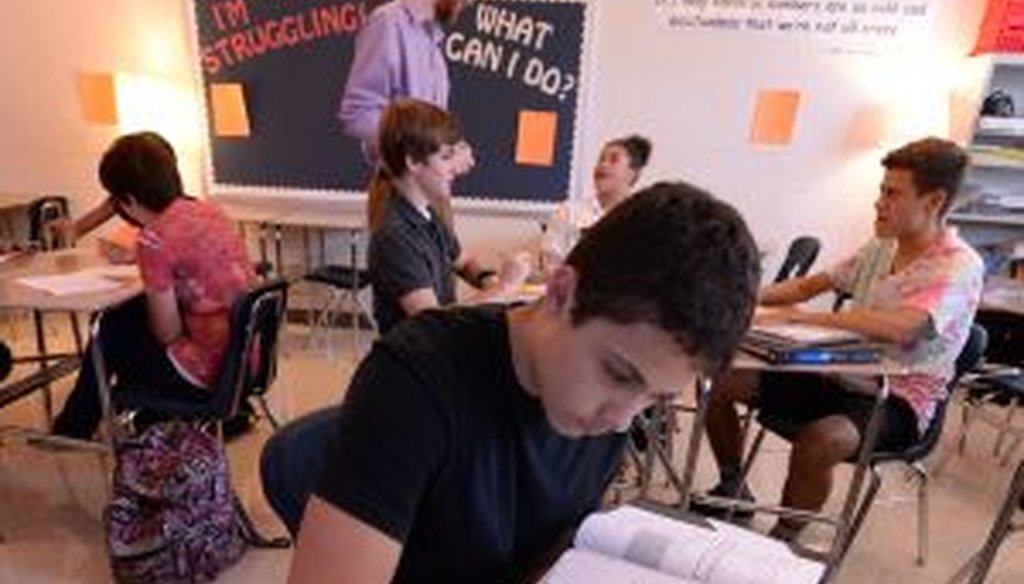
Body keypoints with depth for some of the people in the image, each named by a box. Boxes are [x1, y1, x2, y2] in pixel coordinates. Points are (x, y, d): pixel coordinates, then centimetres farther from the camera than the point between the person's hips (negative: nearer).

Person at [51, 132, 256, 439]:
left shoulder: (154, 239, -18)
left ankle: (71, 434, 45)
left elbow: (167, 333, -11)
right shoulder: (208, 210, 4)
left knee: (109, 335, 20)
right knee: (126, 315, 27)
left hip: (210, 372, -7)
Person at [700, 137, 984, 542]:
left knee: (817, 441, -38)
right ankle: (732, 489, 17)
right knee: (721, 381, -3)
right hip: (844, 375, 7)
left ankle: (782, 542, -10)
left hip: (898, 399, -7)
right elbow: (811, 285, 13)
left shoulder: (959, 267, -15)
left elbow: (895, 328, -33)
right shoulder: (881, 247, 7)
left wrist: (795, 316, -31)